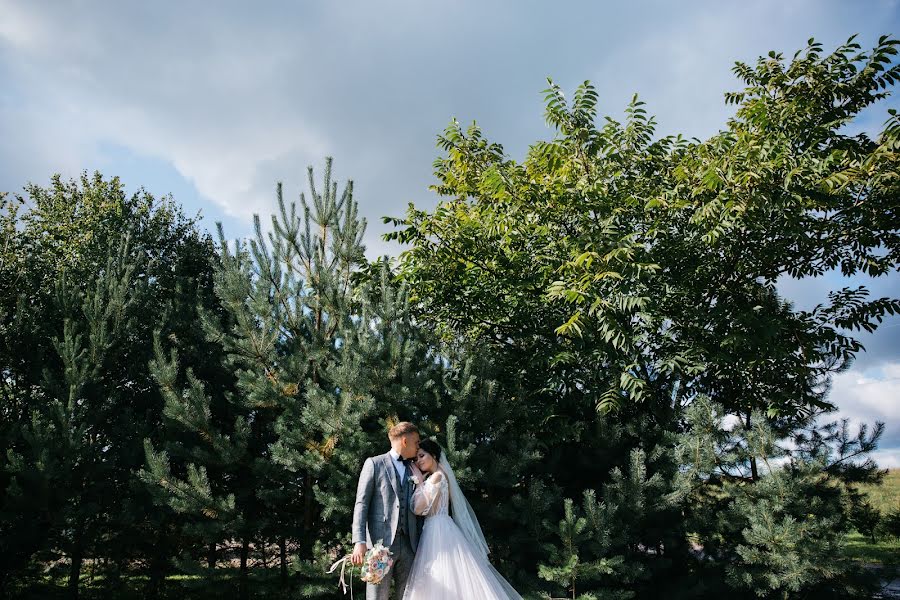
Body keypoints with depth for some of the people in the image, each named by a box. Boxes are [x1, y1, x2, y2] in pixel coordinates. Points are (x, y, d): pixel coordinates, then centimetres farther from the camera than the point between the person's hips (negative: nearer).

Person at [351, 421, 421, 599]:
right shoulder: (374, 464, 3)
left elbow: (416, 509, 17)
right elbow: (361, 504, -4)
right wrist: (359, 541, -14)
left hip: (408, 545, 5)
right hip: (380, 543, -5)